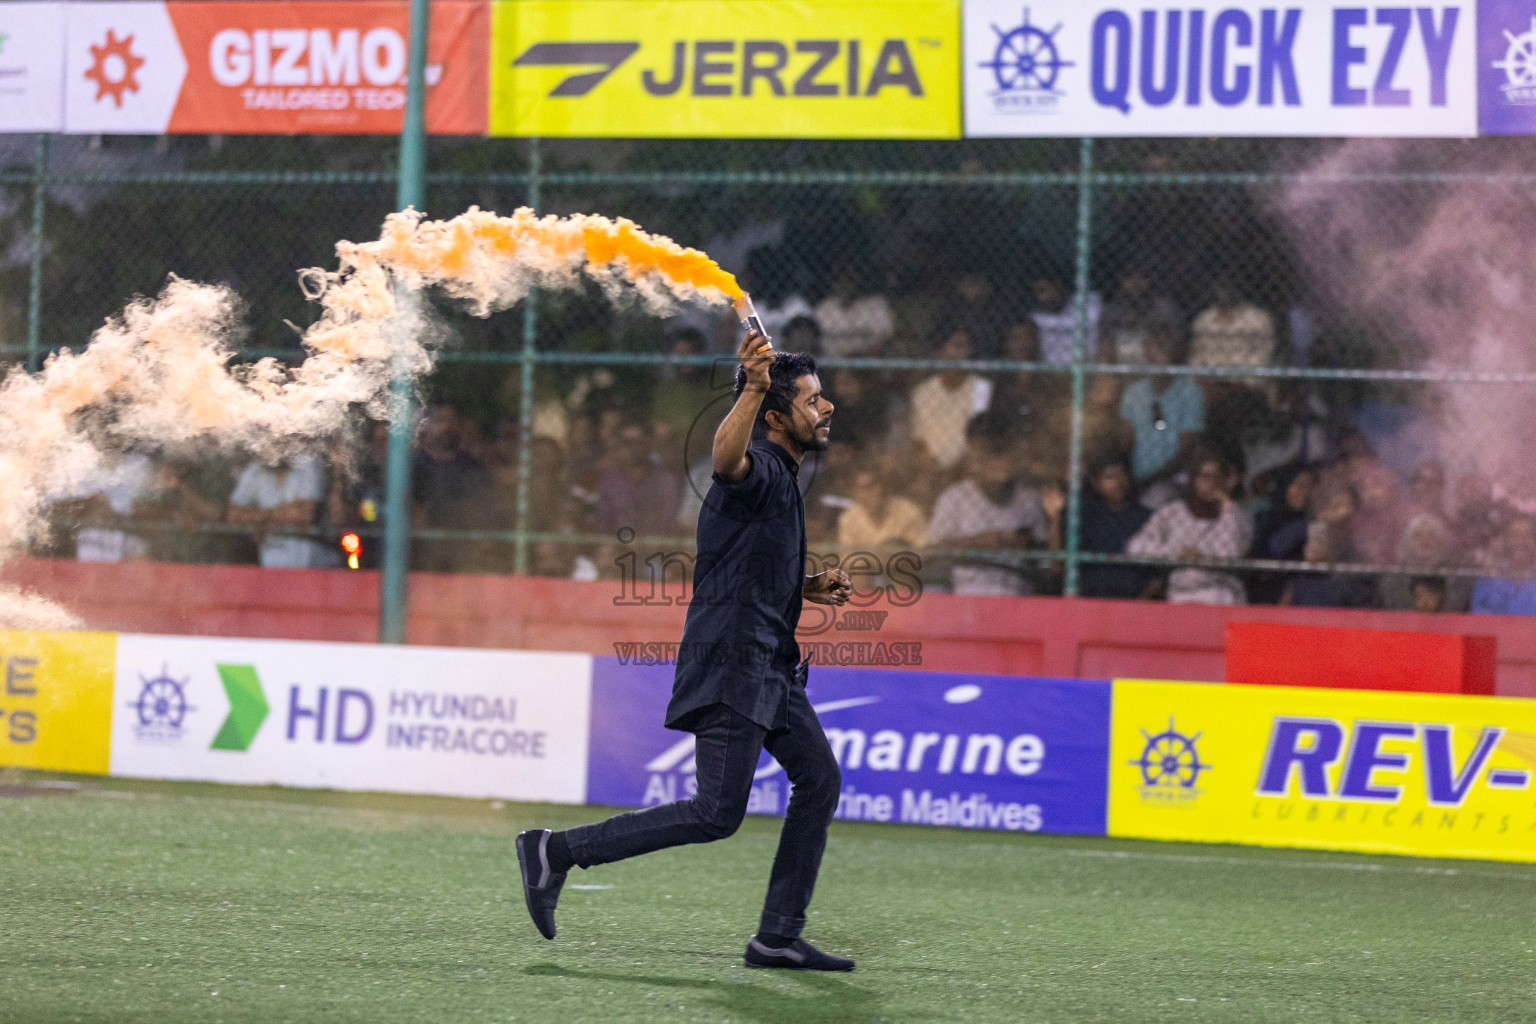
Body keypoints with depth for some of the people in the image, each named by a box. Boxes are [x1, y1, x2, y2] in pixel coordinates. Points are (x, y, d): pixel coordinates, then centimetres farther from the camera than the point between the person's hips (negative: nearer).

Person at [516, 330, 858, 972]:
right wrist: (753, 389, -51)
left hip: (769, 664, 10)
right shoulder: (760, 466, -12)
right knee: (717, 813, -13)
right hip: (730, 660, -10)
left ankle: (778, 937, 10)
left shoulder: (782, 478, 21)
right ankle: (556, 851, -8)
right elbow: (726, 460, -40)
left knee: (820, 778, 7)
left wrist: (807, 589, 20)